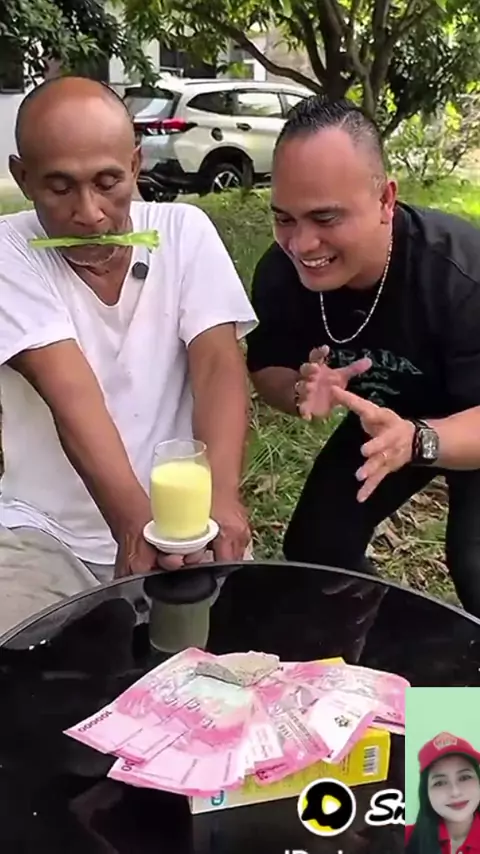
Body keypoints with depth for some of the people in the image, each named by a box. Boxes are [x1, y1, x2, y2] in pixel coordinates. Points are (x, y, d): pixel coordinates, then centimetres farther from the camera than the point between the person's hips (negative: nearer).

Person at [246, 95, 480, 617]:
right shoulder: (279, 274, -24)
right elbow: (266, 367, -9)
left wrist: (416, 441, -56)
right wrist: (301, 391, -33)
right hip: (386, 421, 5)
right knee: (310, 549, 4)